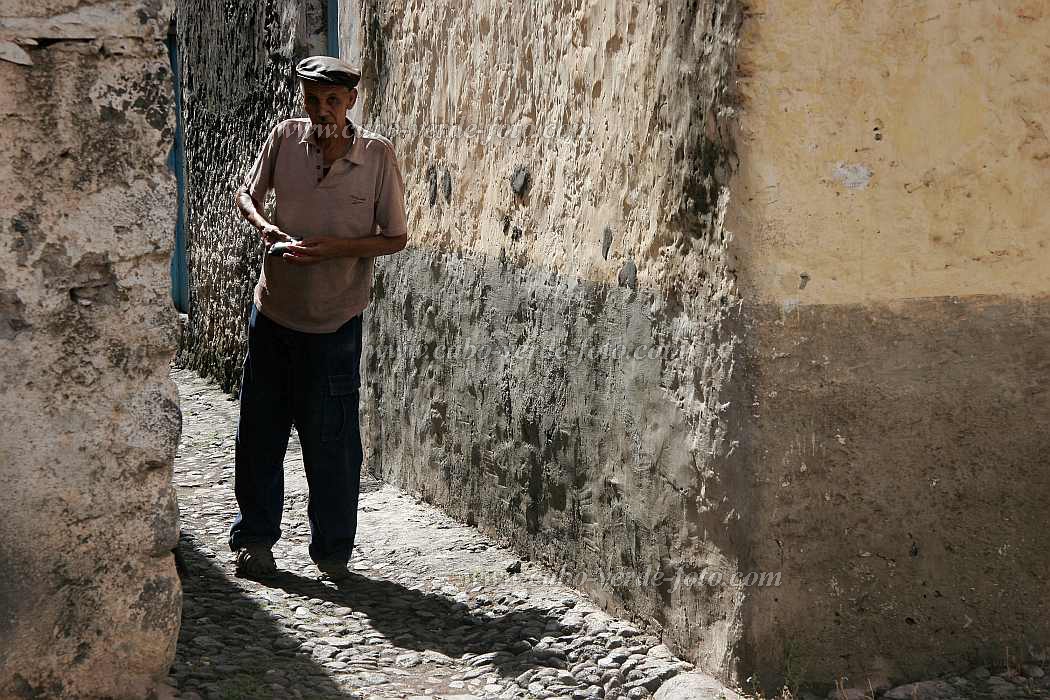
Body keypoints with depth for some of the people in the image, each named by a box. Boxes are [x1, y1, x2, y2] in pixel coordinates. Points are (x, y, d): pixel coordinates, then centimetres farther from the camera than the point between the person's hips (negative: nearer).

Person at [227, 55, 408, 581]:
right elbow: (246, 193, 12)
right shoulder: (286, 137, -3)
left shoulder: (377, 154, -9)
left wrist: (332, 249, -18)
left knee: (331, 441, 3)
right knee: (258, 431, 10)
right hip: (272, 307, 3)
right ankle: (255, 538, 26)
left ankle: (333, 550, 18)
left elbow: (396, 238, -4)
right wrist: (263, 226, -10)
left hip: (332, 320, -3)